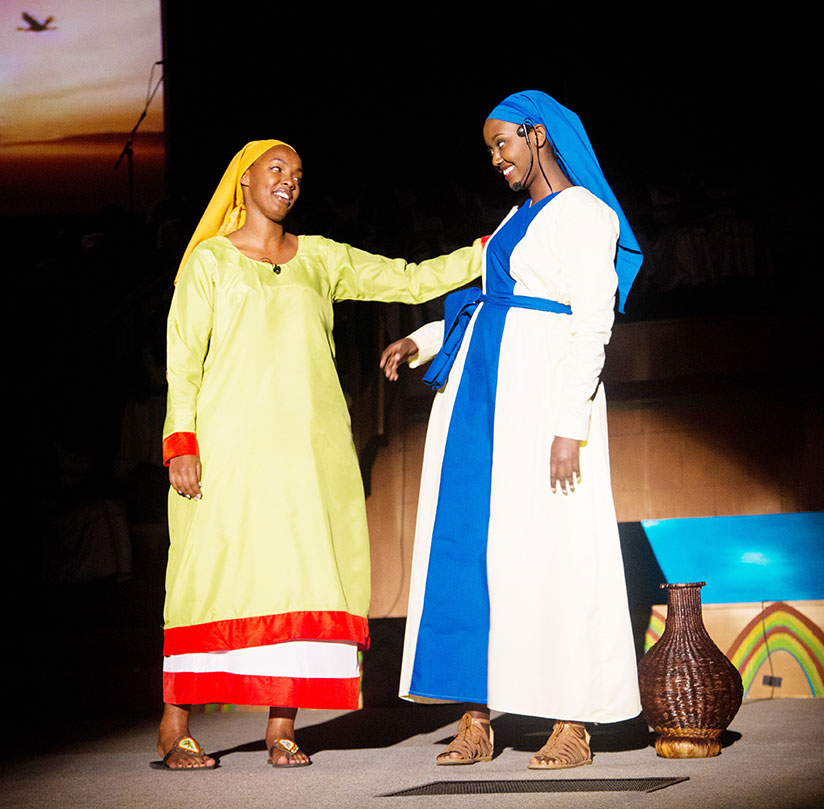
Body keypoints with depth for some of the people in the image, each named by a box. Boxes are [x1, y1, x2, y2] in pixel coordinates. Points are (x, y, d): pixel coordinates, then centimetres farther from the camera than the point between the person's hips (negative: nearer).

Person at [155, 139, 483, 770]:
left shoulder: (320, 259, 18)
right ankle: (174, 730, -1)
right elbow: (183, 356, 2)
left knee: (300, 574, -3)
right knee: (212, 570, -8)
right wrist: (181, 441, -8)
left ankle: (282, 726, 2)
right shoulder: (211, 259, 8)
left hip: (309, 443, 3)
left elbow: (410, 280, 15)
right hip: (230, 440, -3)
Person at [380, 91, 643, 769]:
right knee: (468, 546, 2)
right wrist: (420, 342, 17)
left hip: (541, 395, -9)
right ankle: (476, 721, 4)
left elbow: (592, 326, -14)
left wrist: (571, 427, -20)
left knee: (547, 552, -9)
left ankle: (572, 728, -3)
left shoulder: (583, 212, -6)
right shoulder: (520, 217, 21)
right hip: (480, 397, 9)